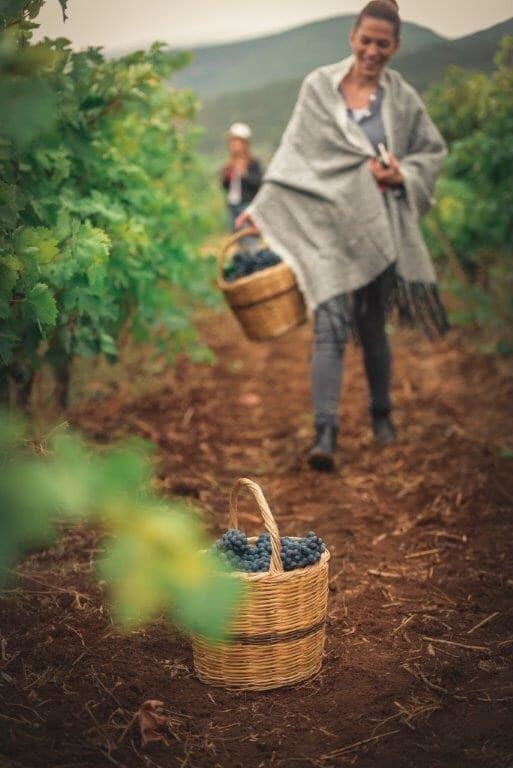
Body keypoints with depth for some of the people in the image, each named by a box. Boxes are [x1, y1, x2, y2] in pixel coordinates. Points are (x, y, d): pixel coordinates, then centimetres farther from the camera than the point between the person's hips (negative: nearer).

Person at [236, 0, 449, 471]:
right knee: (331, 325, -11)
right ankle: (326, 432, -12)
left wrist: (403, 175, -6)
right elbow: (294, 152, 3)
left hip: (379, 228, 1)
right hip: (327, 223, -1)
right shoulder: (319, 87, 2)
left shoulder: (403, 100, 4)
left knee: (372, 326, 10)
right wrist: (263, 207, -2)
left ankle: (381, 412, 32)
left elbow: (434, 151, 14)